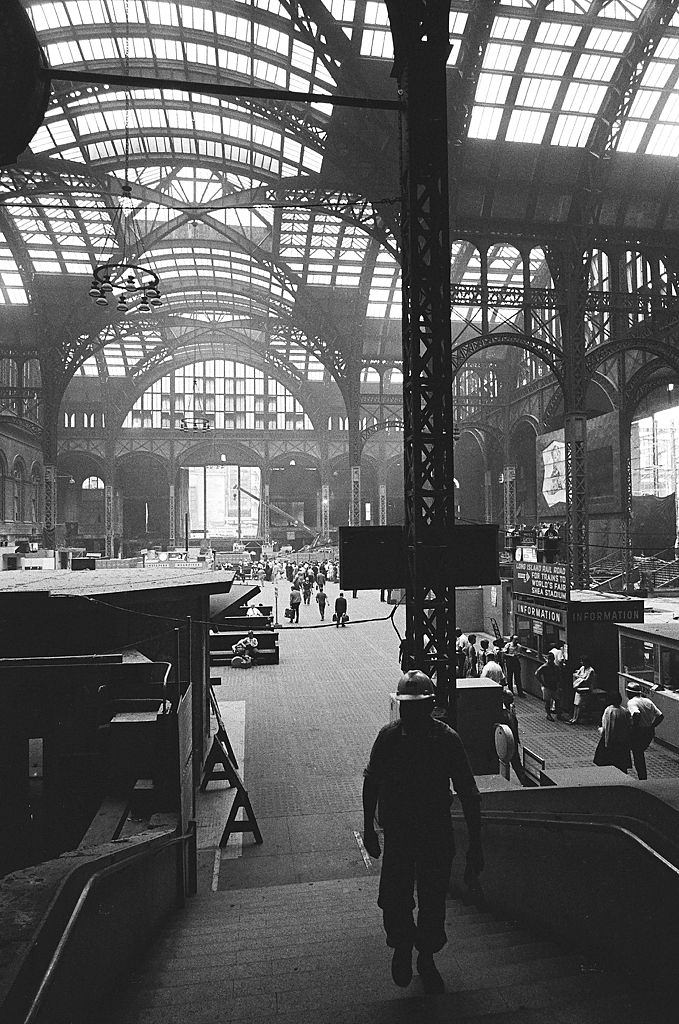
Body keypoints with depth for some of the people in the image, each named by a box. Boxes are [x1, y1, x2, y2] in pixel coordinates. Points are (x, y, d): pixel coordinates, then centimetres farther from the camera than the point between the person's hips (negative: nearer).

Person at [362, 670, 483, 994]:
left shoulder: (447, 739, -17)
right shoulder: (388, 736, -13)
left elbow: (469, 795, -9)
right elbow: (371, 782, 3)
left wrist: (475, 846, -8)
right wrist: (368, 829, 8)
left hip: (437, 833, 0)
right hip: (397, 831, 0)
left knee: (433, 903, 13)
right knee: (395, 902, 2)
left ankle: (426, 958, 42)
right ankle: (402, 946, 36)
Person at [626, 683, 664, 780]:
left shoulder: (631, 702, -13)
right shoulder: (648, 701, 8)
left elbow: (637, 714, -33)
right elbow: (660, 715, 5)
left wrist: (634, 727, -21)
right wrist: (652, 726, 10)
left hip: (638, 732, -7)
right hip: (650, 732, 7)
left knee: (637, 756, 6)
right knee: (640, 753, 24)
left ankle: (642, 779, 9)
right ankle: (643, 777, 29)